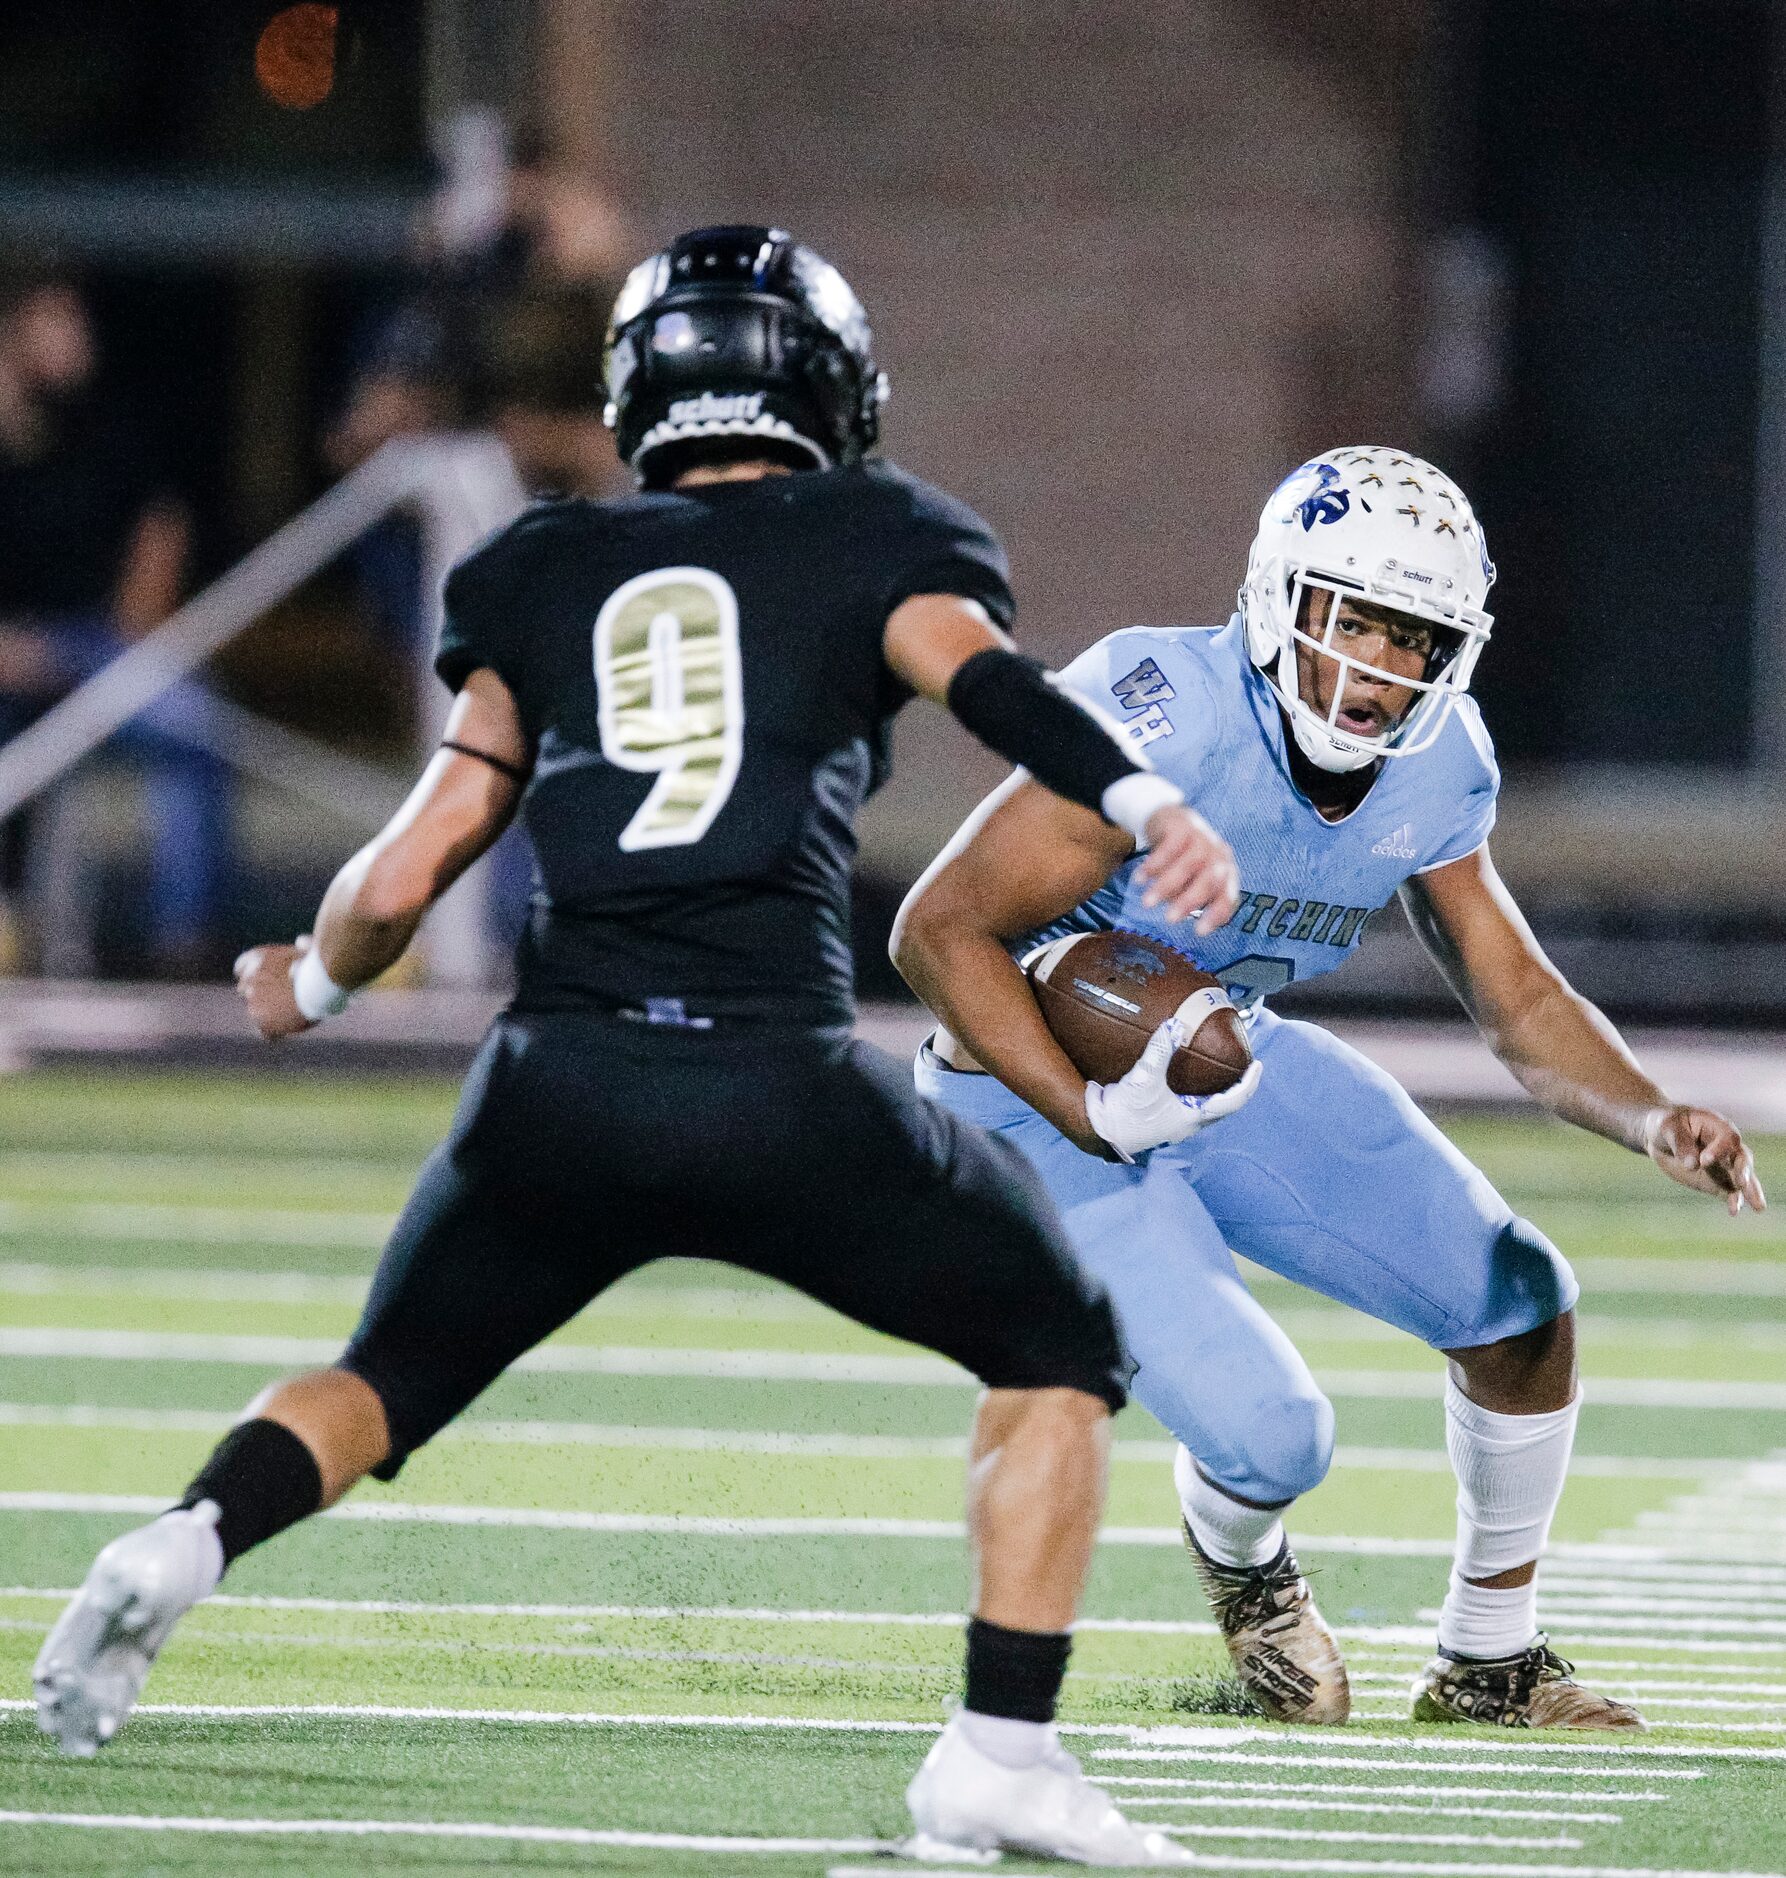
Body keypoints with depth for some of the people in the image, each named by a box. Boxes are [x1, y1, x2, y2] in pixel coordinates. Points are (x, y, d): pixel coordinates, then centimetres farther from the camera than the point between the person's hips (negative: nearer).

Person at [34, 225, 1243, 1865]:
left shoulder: (549, 576, 20)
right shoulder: (869, 545, 13)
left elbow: (402, 881, 18)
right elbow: (983, 676, -10)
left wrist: (310, 984, 38)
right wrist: (1147, 802, -23)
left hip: (559, 1082, 3)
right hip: (784, 1085, -3)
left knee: (388, 1383, 25)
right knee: (1059, 1354, 17)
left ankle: (192, 1539, -5)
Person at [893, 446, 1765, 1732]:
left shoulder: (1433, 771, -9)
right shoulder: (1168, 718, -31)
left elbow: (1524, 1006, 2)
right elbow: (940, 931, -26)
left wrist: (1654, 1121, -17)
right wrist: (1097, 1118, -33)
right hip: (1042, 1097, -7)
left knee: (1518, 1302, 0)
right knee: (1272, 1439, -19)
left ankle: (1489, 1660, 21)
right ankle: (1242, 1563, 21)